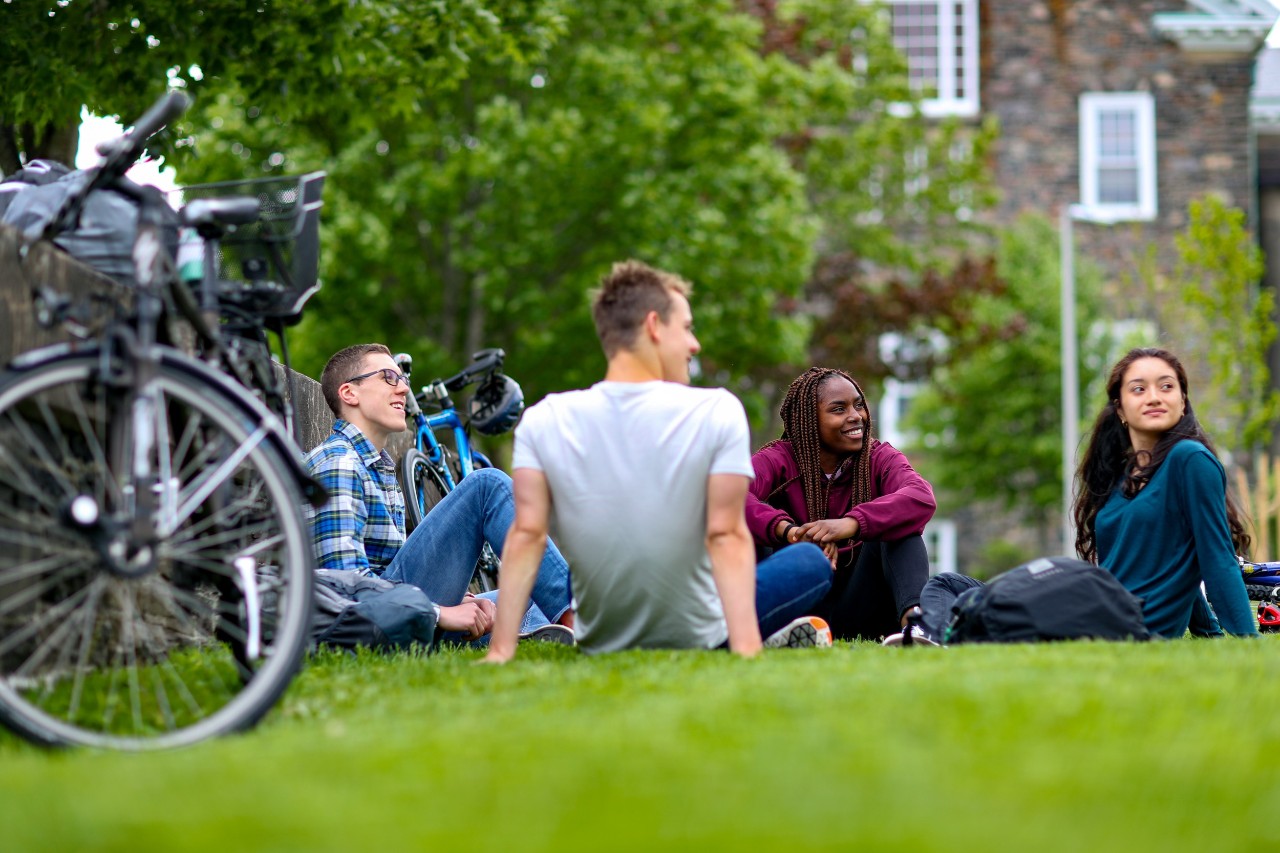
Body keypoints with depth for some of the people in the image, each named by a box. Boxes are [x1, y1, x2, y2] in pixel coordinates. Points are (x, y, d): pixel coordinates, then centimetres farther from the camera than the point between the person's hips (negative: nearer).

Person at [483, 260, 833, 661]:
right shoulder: (717, 412, -19)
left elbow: (526, 534, -17)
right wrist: (747, 649, -28)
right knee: (812, 562, 23)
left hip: (598, 644, 4)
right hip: (698, 639, -4)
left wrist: (501, 650, -17)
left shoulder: (543, 422, -13)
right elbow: (726, 537, -25)